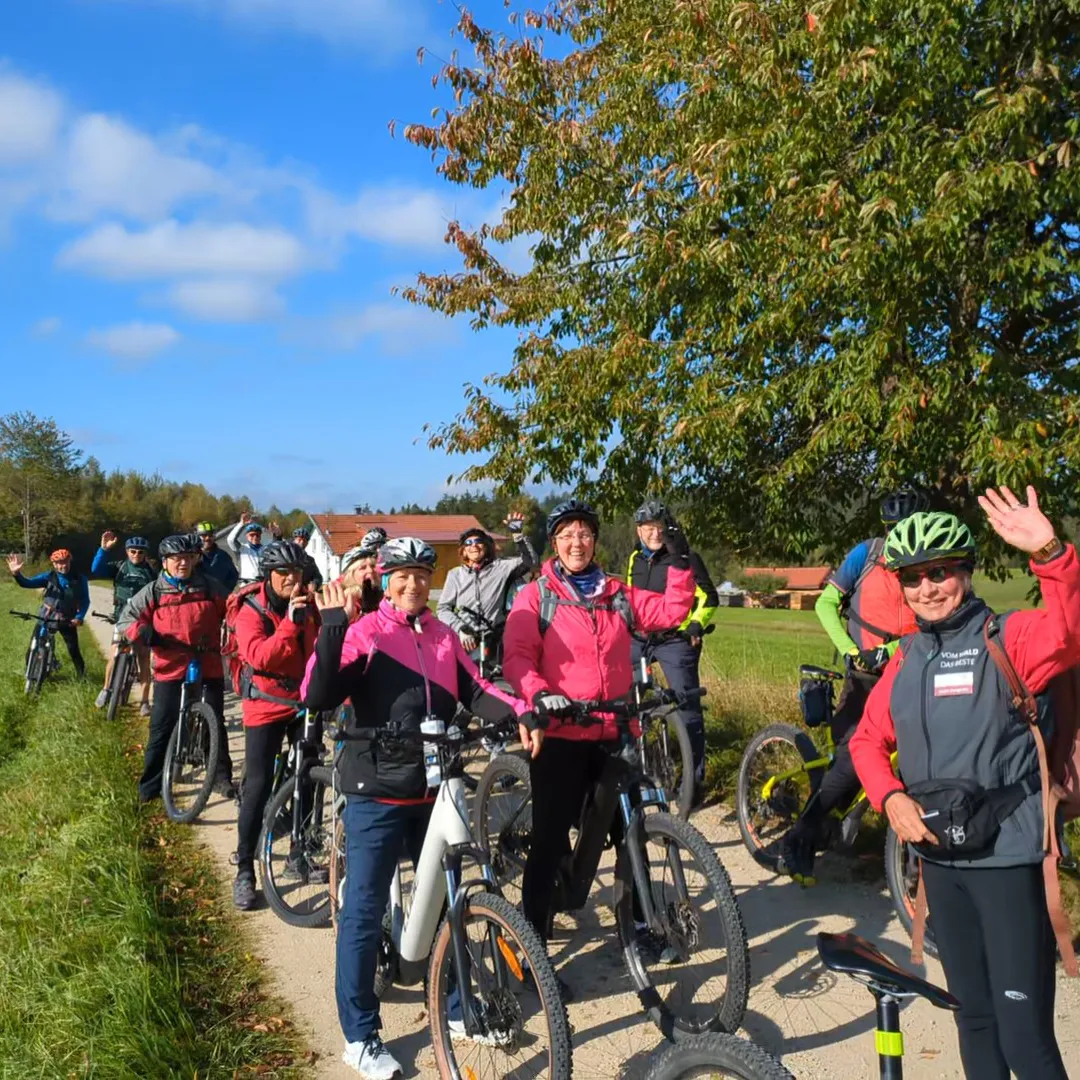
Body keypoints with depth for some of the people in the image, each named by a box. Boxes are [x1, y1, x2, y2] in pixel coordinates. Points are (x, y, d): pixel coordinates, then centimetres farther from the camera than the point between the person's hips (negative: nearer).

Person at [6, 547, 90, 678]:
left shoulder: (79, 579, -6)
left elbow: (85, 600, -3)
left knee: (73, 649, -5)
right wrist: (16, 573, -33)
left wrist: (79, 617, -16)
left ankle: (81, 674, 12)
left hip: (67, 620, -1)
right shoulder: (49, 576, -5)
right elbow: (27, 583, -13)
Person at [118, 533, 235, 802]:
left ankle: (221, 776, 18)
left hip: (208, 667, 1)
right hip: (170, 668, -1)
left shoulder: (210, 587, 4)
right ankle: (150, 784, 12)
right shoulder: (153, 592, 1)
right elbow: (126, 619, 4)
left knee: (215, 723, 6)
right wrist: (145, 633, -14)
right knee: (161, 729, 3)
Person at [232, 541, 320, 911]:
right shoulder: (252, 611, -11)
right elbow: (259, 656, -29)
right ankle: (244, 871, 4)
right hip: (267, 706, -4)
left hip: (305, 702, 4)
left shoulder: (310, 605, 0)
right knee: (257, 787, -6)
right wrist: (291, 621, -37)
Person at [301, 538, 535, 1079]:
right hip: (377, 793, -6)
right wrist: (333, 626, -28)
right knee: (364, 912, 2)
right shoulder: (364, 632, -9)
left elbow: (474, 692, 6)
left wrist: (520, 713, -11)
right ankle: (360, 1036, 15)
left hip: (433, 790, 6)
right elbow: (317, 695, -20)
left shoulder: (442, 636, 10)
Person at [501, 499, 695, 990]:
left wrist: (680, 561, -5)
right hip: (560, 734, -4)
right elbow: (516, 658, -12)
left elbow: (670, 612, 6)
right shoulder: (535, 596, -2)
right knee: (550, 840, -2)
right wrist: (539, 694, -30)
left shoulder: (618, 594, 12)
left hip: (614, 733, 5)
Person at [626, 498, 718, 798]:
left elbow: (709, 597, -1)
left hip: (675, 640, -5)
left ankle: (695, 778, 3)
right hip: (638, 639, 5)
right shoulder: (635, 559, 11)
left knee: (688, 707, -4)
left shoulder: (685, 557, -6)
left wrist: (696, 624, -12)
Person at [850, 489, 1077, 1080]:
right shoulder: (905, 659, 9)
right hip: (939, 854, 6)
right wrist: (891, 797, -4)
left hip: (1007, 856, -6)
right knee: (974, 1015, 19)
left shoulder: (1008, 638, -10)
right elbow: (868, 738, 15)